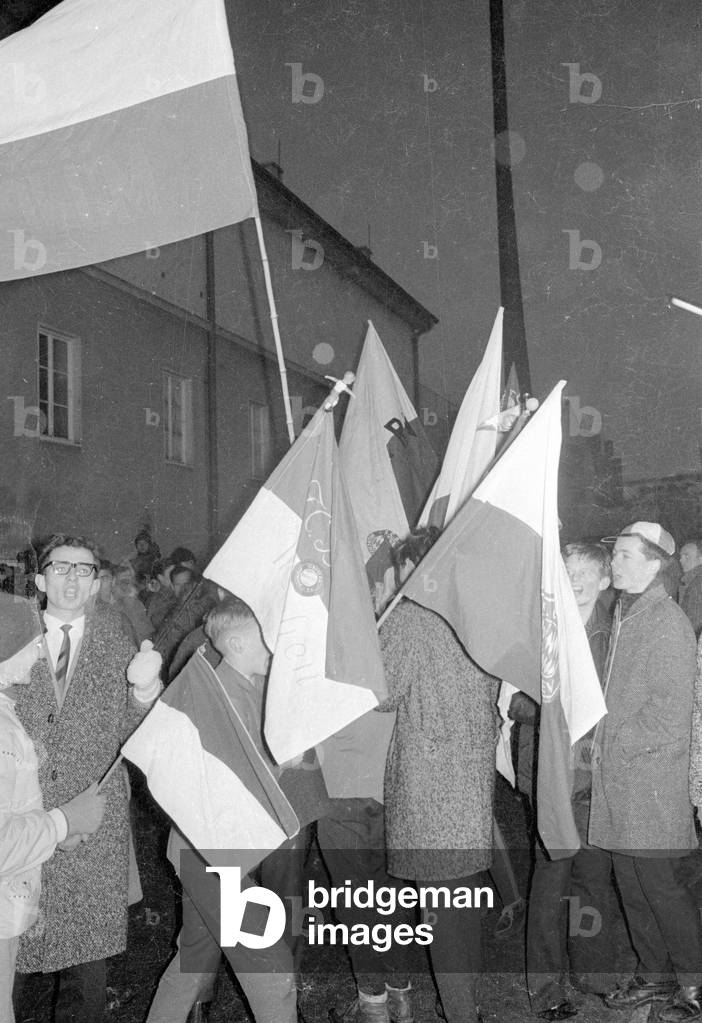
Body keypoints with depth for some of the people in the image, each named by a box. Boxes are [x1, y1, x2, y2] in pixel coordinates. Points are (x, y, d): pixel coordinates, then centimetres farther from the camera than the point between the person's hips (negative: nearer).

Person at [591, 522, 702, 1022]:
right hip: (615, 776, 8)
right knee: (631, 883, 14)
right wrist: (602, 742, 6)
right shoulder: (622, 615, 12)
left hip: (653, 778, -8)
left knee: (658, 883, 0)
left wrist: (617, 743, -14)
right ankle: (656, 975, 29)